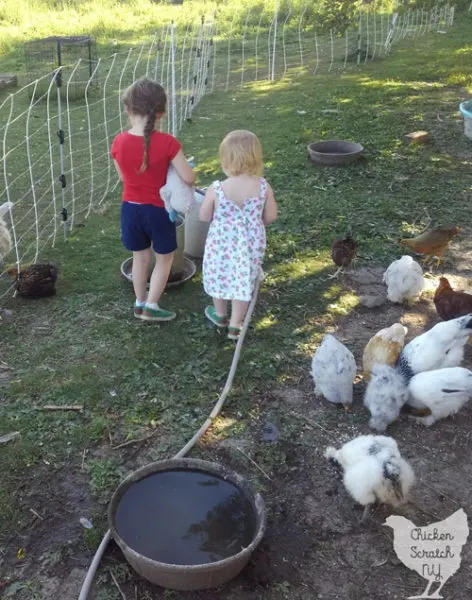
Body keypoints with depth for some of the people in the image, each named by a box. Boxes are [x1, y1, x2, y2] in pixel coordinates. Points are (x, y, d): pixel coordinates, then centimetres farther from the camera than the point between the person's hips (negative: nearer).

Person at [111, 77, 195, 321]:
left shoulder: (119, 142, -10)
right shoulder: (167, 143, -21)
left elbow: (124, 177, 5)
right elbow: (189, 179, -17)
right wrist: (170, 172, 4)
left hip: (131, 208, 4)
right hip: (159, 210, -3)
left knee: (141, 257, 21)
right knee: (164, 259, 17)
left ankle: (140, 303, 34)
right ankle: (151, 306, 19)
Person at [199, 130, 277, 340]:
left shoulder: (216, 189, -23)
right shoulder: (263, 187, -17)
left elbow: (204, 217, -10)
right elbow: (271, 216, -5)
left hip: (222, 243, -1)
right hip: (252, 243, 2)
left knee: (220, 276, 24)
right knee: (243, 281, 18)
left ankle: (220, 314, 47)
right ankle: (235, 326, 30)